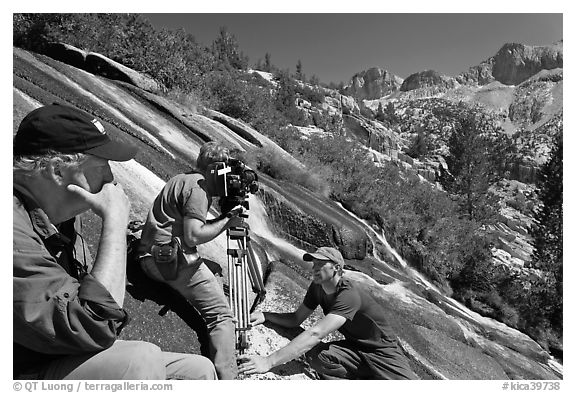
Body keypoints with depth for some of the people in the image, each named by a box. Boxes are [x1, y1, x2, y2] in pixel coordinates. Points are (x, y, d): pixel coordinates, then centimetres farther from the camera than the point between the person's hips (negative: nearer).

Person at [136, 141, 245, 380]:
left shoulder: (181, 179, 19)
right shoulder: (198, 186, -11)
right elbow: (193, 236, -20)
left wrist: (225, 218, 9)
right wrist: (227, 221, -8)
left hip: (151, 257, 10)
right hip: (174, 258, -10)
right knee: (221, 315, -7)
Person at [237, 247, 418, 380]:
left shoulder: (349, 294, -29)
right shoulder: (316, 287, -4)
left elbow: (315, 334, -38)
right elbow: (296, 319, 3)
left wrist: (269, 361, -42)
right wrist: (265, 315, -15)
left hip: (381, 351, -6)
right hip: (353, 348, 7)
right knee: (314, 354, -23)